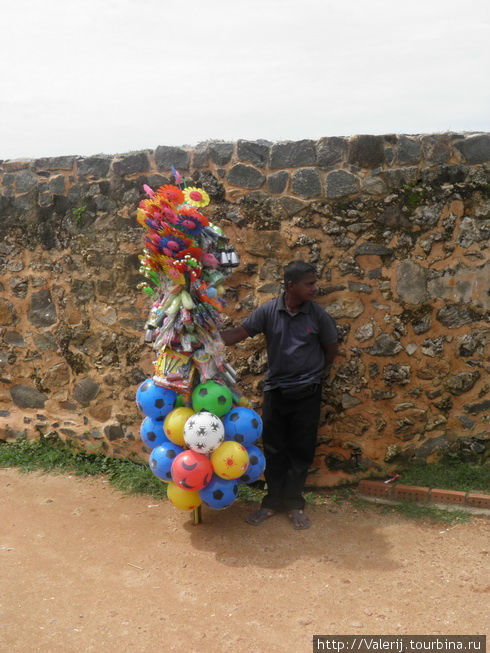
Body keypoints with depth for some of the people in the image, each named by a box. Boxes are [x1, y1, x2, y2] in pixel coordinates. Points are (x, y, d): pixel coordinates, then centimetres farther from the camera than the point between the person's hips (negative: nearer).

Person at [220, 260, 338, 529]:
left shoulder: (318, 315, -6)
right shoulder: (268, 311, -6)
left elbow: (331, 349, 5)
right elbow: (239, 332, -7)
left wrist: (312, 373, 10)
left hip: (307, 393, -1)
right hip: (275, 390, 1)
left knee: (301, 451, 7)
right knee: (274, 449, 10)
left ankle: (294, 502, 23)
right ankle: (273, 500, 26)